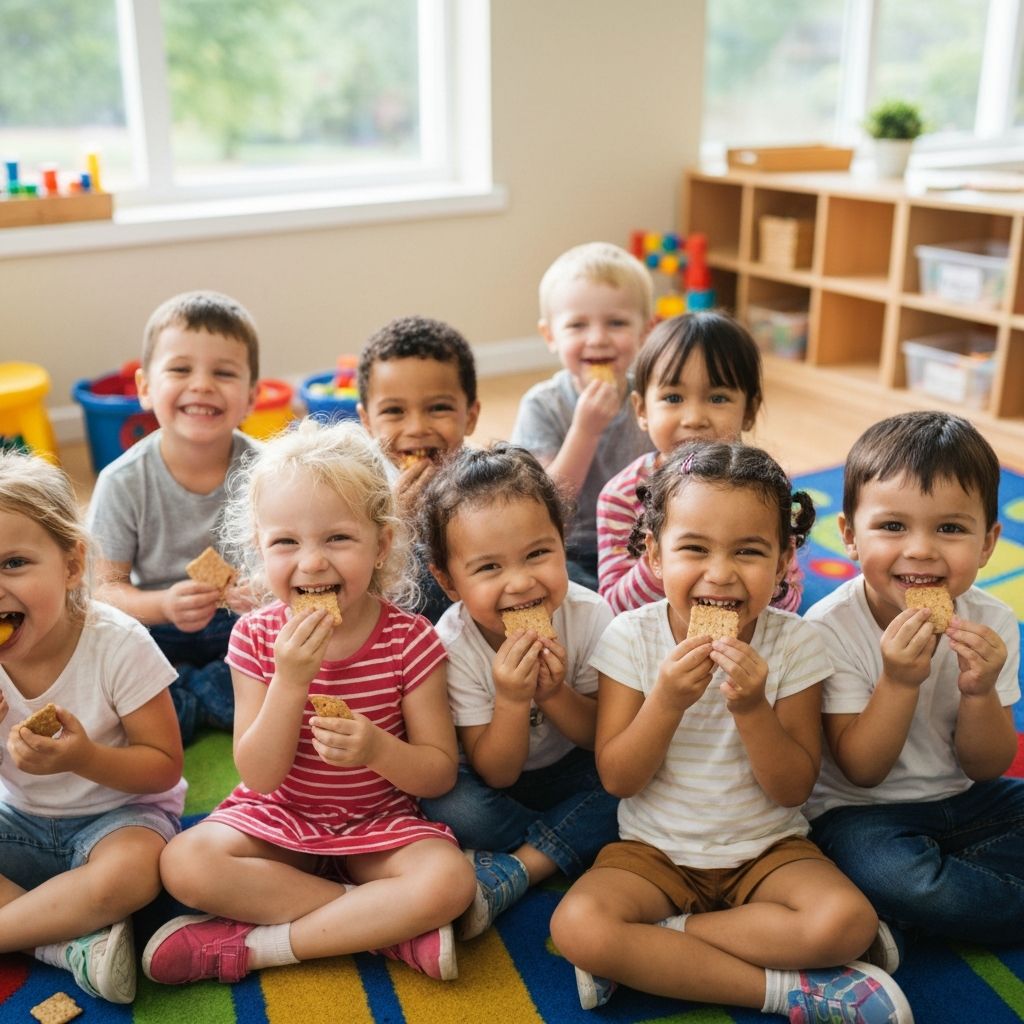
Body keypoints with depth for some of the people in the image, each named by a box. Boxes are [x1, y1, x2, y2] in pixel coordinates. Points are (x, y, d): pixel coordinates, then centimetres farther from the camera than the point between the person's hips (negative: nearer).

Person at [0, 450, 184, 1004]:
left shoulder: (118, 644, -21)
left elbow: (165, 767, -15)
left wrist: (84, 758, -33)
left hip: (118, 812, -4)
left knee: (128, 871, -37)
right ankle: (72, 942, -22)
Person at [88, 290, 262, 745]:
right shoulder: (123, 482, -12)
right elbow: (107, 586, -8)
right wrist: (163, 605, -29)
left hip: (245, 627, 1)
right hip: (157, 630, 0)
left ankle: (187, 696, -6)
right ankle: (202, 703, -5)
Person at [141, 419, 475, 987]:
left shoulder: (410, 639, -14)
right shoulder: (257, 636, -10)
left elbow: (441, 774, -11)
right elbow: (259, 775, -14)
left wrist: (377, 748, -32)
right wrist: (290, 680, -29)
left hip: (380, 823, -1)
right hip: (279, 818, 2)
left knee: (449, 879, -29)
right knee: (184, 863, -25)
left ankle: (250, 945, -18)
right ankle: (388, 922, -16)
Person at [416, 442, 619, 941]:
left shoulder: (590, 616, -23)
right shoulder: (452, 645, -26)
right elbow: (496, 775, -21)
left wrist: (553, 694, -33)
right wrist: (511, 700, -41)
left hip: (572, 771, 2)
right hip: (497, 775, -2)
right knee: (448, 805, -32)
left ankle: (506, 874, -21)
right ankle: (567, 848, -11)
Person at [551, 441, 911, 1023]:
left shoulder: (794, 643, -11)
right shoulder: (631, 638, -11)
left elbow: (793, 789, -9)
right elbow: (617, 779, -11)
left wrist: (752, 708, -27)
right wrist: (666, 701, -27)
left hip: (767, 848, 0)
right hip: (655, 849, 0)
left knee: (848, 921, -28)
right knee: (577, 925, -27)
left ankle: (653, 946, -13)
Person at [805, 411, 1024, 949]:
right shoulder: (831, 628, -20)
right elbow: (861, 771, -18)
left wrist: (980, 692, -25)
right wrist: (900, 682, -33)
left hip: (964, 799, 6)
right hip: (860, 810, -5)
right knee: (887, 870, -34)